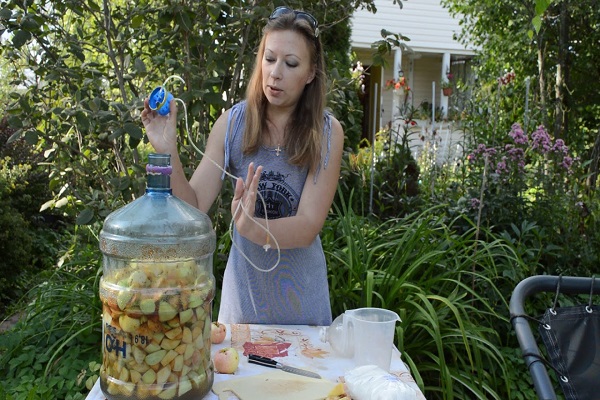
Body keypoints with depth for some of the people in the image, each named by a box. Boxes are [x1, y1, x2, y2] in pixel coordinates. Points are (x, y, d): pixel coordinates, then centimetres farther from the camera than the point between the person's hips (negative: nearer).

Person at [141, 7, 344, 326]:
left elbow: (308, 227, -20)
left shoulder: (326, 132, -14)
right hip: (244, 286, 1)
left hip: (301, 290, -1)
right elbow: (194, 207, -12)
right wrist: (168, 154, -28)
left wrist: (252, 227, -38)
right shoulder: (233, 122, -10)